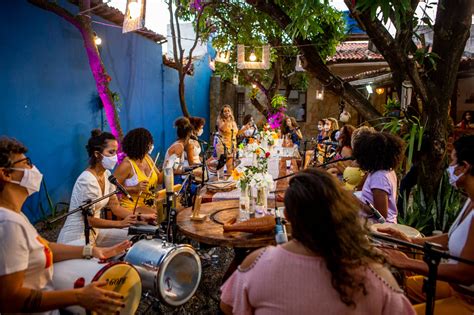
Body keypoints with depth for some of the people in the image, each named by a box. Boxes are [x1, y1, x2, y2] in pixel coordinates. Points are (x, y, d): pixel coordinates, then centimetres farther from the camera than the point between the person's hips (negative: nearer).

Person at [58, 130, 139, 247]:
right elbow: (89, 220, -22)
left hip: (93, 232, 9)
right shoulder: (87, 180, -25)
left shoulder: (107, 174, 0)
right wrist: (121, 223, -27)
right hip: (75, 238, -9)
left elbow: (115, 206, 2)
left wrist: (137, 216, -11)